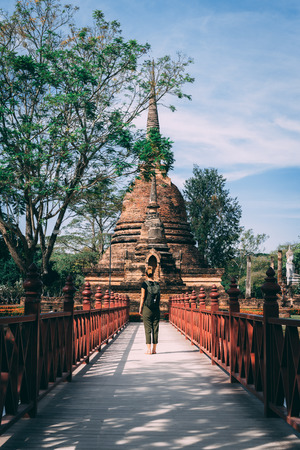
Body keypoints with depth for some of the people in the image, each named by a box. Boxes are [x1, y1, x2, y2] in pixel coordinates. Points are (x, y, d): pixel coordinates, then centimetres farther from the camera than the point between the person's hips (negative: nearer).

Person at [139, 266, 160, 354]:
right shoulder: (157, 284, 7)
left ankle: (149, 350, -5)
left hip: (147, 309, -4)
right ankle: (154, 349, 9)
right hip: (156, 309, 4)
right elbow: (159, 297, 10)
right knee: (155, 329, 6)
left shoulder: (145, 283, -5)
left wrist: (140, 309, 3)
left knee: (148, 329, -2)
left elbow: (143, 297, -5)